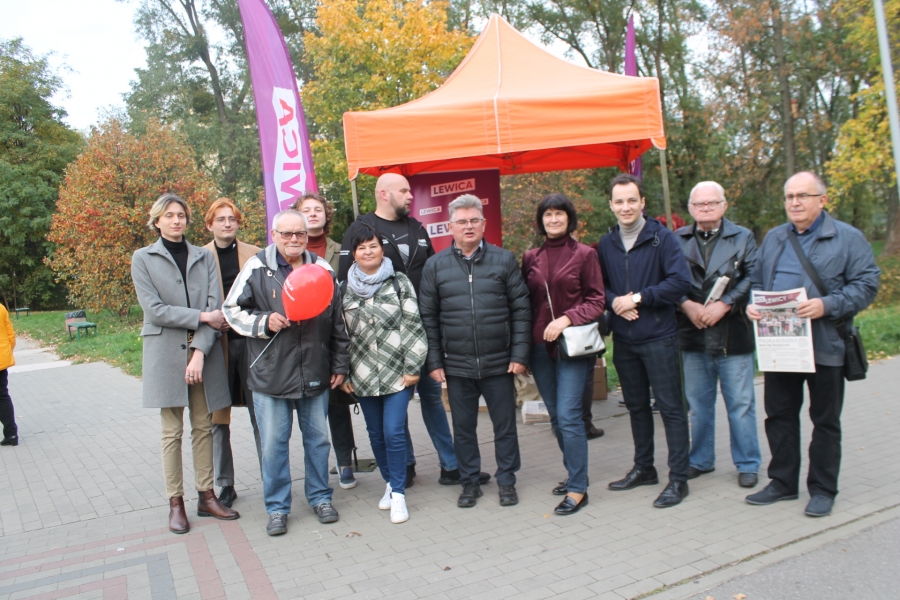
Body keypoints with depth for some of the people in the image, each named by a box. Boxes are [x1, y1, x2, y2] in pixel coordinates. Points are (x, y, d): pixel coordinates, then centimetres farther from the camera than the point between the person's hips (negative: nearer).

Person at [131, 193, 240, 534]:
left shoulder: (204, 257, 8)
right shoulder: (143, 259, 3)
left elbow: (215, 305, -1)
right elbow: (154, 309, -7)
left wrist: (200, 351, -12)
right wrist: (203, 317, -13)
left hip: (204, 351, 2)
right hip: (165, 353, -2)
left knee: (203, 427, 8)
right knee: (172, 431, 3)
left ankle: (206, 496, 18)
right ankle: (175, 503, 13)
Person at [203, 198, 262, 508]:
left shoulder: (254, 255, 7)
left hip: (251, 340, 0)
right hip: (216, 343, 0)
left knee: (260, 413, 3)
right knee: (217, 418, 6)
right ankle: (225, 485, 19)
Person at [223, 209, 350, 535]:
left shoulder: (322, 269, 5)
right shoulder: (257, 268, -3)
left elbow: (337, 322, 9)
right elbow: (232, 310, 3)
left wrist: (340, 365, 9)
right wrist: (263, 322, -15)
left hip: (315, 373, 2)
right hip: (270, 374, -2)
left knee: (318, 438, 13)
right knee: (273, 444, 6)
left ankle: (320, 497, 31)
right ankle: (277, 507, 23)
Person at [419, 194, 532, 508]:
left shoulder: (504, 260, 1)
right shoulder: (435, 266, 3)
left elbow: (521, 309, 1)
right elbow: (428, 317, 3)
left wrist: (519, 354, -5)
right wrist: (434, 362, 0)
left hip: (499, 363, 0)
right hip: (456, 365, 1)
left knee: (505, 426, 10)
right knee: (463, 429, 12)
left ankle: (507, 481, 28)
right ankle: (470, 482, 29)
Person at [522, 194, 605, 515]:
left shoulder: (584, 254, -2)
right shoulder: (531, 258, 9)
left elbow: (597, 301, -3)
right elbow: (526, 303, 12)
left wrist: (567, 319, -17)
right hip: (540, 347, 5)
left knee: (568, 414, -8)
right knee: (556, 416, 12)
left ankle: (578, 489, 2)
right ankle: (574, 473, 29)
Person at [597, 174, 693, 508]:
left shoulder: (661, 238, -6)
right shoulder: (606, 244, 8)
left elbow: (681, 281, -14)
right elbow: (598, 286, 12)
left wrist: (638, 298, -15)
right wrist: (615, 302, -9)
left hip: (658, 337, -5)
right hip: (623, 339, 5)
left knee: (670, 408, 0)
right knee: (636, 406, 15)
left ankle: (678, 479, 9)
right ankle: (643, 468, 29)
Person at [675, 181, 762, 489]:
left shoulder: (743, 237, 4)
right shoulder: (677, 239, 8)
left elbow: (752, 278, -6)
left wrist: (724, 305, -16)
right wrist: (687, 305, -13)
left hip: (733, 334, -2)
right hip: (693, 335, 2)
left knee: (740, 404, 5)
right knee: (698, 404, 12)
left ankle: (748, 464, 19)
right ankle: (700, 460, 26)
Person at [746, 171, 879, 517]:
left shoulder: (847, 238, -2)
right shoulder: (773, 239, 13)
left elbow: (867, 284, -8)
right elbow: (756, 281, 18)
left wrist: (828, 305, -22)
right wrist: (751, 305, -2)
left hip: (825, 347, -4)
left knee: (825, 421, 8)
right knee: (779, 416, 10)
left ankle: (822, 489, 21)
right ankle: (782, 482, 24)